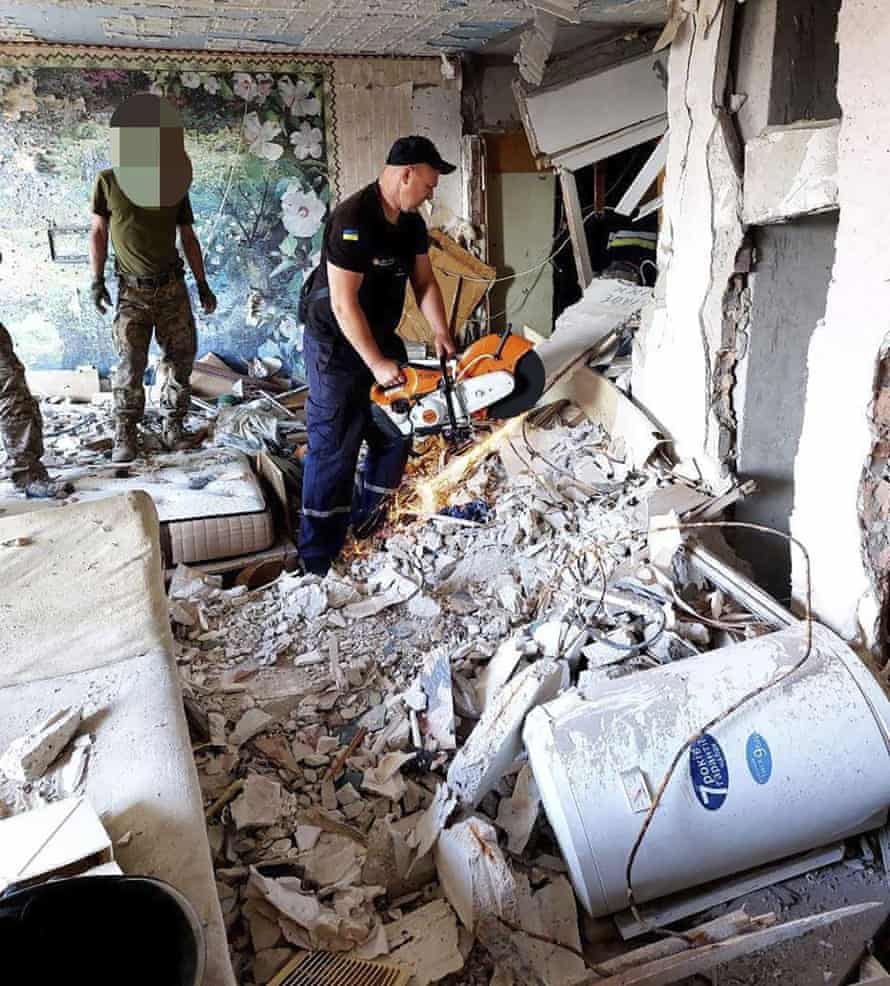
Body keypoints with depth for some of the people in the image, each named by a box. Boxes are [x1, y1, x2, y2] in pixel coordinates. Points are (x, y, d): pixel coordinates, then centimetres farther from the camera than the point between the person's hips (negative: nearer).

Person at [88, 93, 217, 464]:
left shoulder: (176, 184, 4)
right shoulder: (108, 181, -2)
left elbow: (188, 237, 11)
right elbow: (98, 231, 5)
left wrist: (202, 283, 9)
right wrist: (97, 280, -1)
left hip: (172, 286, 3)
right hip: (132, 290, -2)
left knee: (181, 356, 3)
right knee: (130, 363, -9)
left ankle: (173, 426, 16)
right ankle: (125, 434, 0)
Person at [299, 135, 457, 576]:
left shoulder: (412, 223, 3)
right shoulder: (353, 220, -25)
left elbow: (424, 282, 6)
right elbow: (344, 303, -26)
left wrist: (441, 334, -8)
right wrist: (377, 364, -24)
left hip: (381, 338, 9)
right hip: (336, 345, -8)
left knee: (395, 433, 10)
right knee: (335, 448, -8)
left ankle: (367, 520, 27)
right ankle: (318, 558, 0)